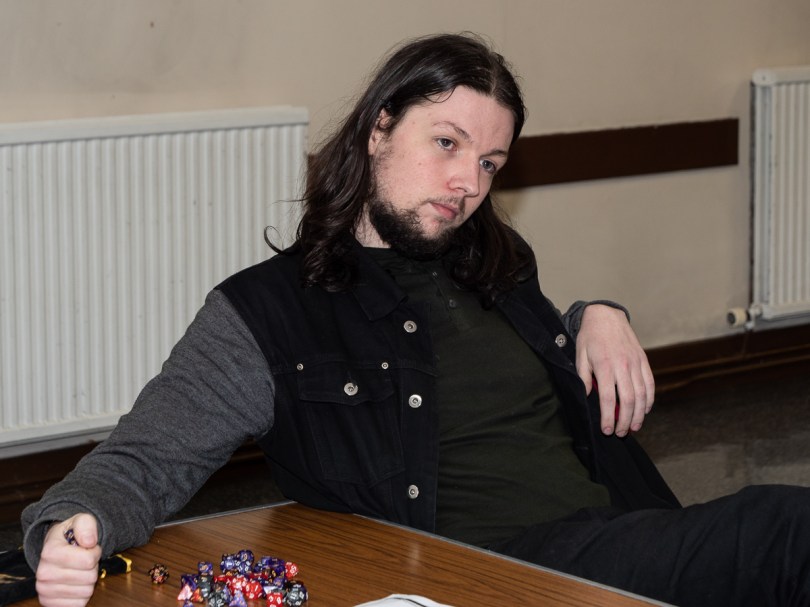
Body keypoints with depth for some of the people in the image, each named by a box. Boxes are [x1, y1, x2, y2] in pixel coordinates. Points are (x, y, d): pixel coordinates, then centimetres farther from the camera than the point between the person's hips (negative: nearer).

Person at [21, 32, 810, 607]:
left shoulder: (496, 267, 23)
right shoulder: (264, 315, 4)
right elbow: (145, 459, 0)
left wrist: (598, 319, 18)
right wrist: (73, 528, -23)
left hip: (624, 541, 7)